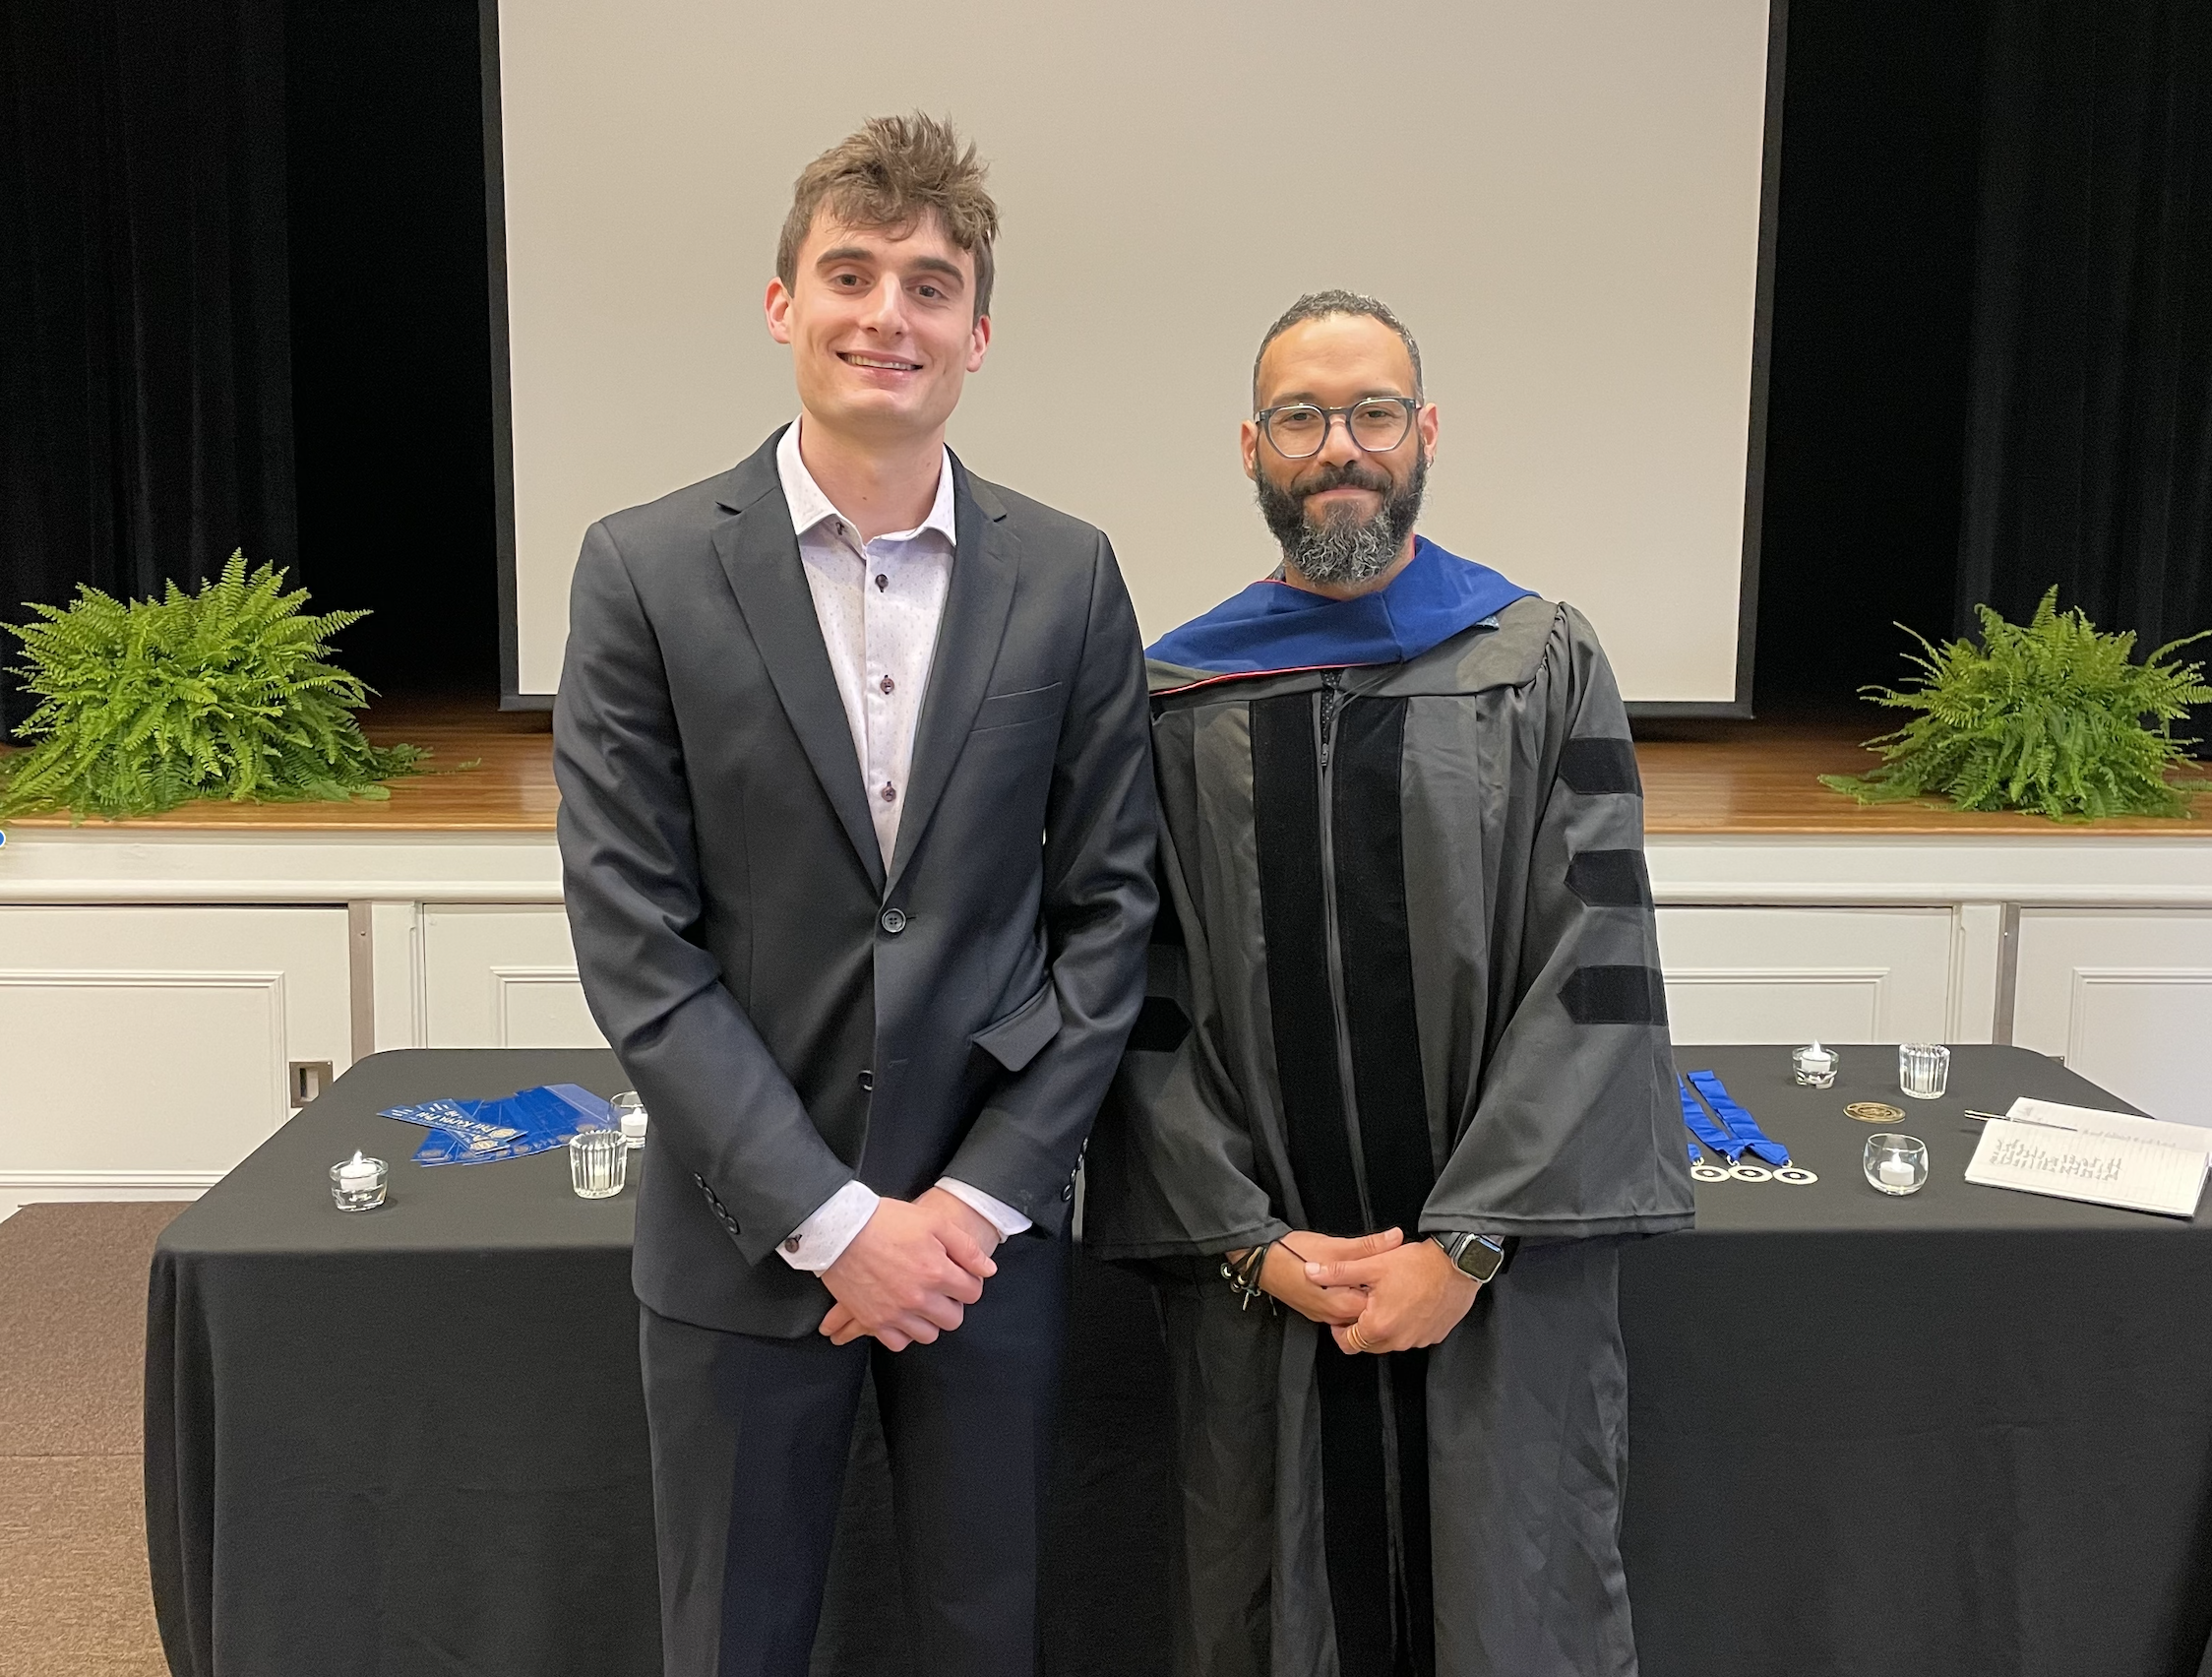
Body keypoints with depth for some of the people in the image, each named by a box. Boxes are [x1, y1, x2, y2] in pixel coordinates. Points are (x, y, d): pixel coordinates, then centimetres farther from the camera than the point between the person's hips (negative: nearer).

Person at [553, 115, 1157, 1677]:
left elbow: (1108, 906, 0)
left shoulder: (1068, 576, 0)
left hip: (987, 1232, 1)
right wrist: (829, 1218, -12)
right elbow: (634, 938, -8)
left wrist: (982, 1193, -7)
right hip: (745, 1242, -1)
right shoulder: (645, 570, -6)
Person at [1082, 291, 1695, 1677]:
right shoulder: (1178, 702, 3)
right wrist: (1247, 1240, -8)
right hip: (1261, 1282, 1)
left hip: (1501, 1277, -1)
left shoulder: (1545, 669, 0)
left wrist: (1464, 1243, -13)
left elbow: (1596, 976, -7)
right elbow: (1146, 1001, 1)